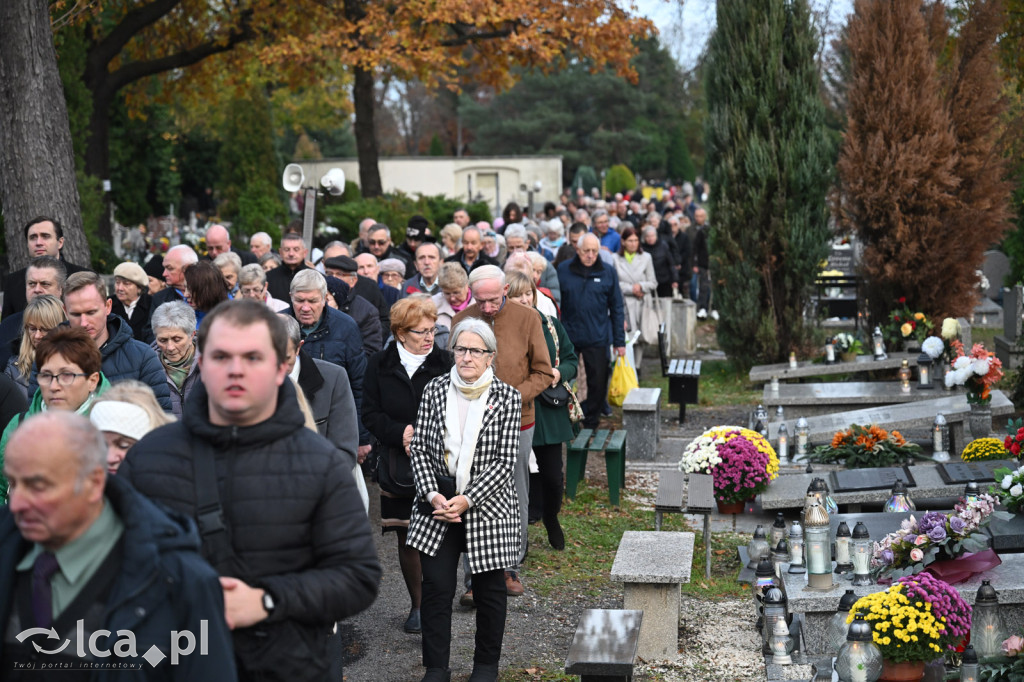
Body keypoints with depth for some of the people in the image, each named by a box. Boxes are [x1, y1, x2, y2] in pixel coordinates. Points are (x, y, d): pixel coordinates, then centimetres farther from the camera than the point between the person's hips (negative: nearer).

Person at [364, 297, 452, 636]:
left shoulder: (445, 362, -4)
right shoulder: (380, 364, 3)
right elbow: (371, 414, 3)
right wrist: (400, 433, -14)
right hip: (397, 465, 2)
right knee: (407, 537, 9)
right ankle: (417, 604, 23)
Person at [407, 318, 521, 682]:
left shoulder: (507, 397, -5)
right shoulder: (435, 389, 1)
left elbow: (505, 461, -9)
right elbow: (418, 448, 1)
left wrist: (467, 500, -16)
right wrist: (432, 495, -12)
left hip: (487, 505, -1)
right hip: (437, 501, 2)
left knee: (489, 589, 11)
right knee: (436, 587, 2)